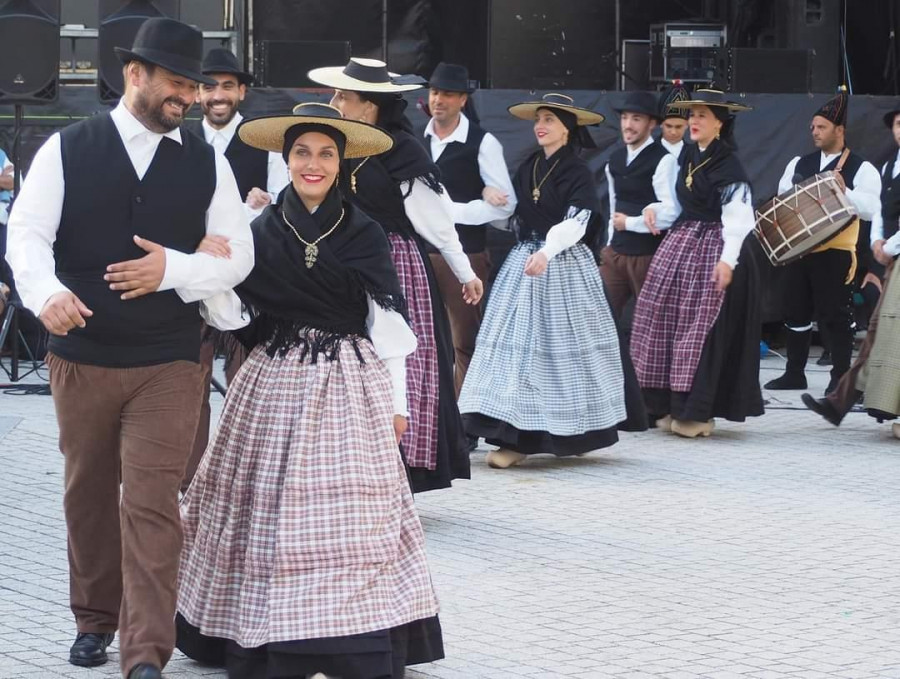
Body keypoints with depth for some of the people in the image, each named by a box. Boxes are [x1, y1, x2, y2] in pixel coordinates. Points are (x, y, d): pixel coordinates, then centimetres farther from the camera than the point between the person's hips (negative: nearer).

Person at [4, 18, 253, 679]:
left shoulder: (207, 164, 5)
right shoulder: (68, 149, 0)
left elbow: (238, 255, 5)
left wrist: (173, 270, -14)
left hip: (169, 363, 0)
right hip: (81, 357, 1)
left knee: (151, 504, -8)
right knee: (89, 494, 13)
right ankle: (95, 619, 33)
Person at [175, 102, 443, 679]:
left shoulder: (364, 235, 2)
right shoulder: (261, 231, 5)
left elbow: (388, 323, 4)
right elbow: (233, 315, 2)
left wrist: (396, 401, 3)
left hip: (349, 387, -1)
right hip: (275, 384, 2)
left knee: (349, 516, -4)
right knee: (271, 512, 0)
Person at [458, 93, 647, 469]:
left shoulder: (578, 173, -7)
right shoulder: (527, 169, 11)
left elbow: (576, 222, -19)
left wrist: (547, 252, -32)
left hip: (564, 265, -6)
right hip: (524, 260, 6)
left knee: (565, 342, -3)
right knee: (518, 343, 0)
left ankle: (576, 433, 5)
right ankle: (515, 437, 1)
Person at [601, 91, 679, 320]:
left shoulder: (663, 161, -14)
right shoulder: (615, 159, 10)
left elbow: (670, 214, -21)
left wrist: (628, 223, -12)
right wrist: (611, 242, 13)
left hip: (648, 256, -7)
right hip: (615, 253, 7)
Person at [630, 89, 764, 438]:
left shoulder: (728, 165, -11)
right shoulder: (688, 156, 11)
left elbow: (738, 216, -15)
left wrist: (727, 259, -20)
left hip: (712, 247, -8)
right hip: (681, 241, 8)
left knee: (703, 326, -6)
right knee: (666, 320, 5)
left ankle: (698, 412, 1)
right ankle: (672, 407, 13)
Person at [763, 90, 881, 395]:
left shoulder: (861, 169, -5)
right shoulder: (799, 164, 12)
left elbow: (873, 209, -13)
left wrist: (844, 192, -23)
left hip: (835, 254, -5)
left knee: (834, 315, -3)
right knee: (796, 311, 11)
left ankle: (841, 376, 7)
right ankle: (794, 373, 21)